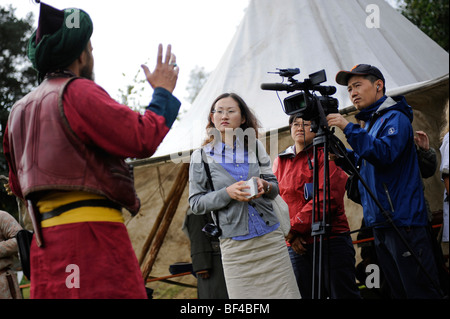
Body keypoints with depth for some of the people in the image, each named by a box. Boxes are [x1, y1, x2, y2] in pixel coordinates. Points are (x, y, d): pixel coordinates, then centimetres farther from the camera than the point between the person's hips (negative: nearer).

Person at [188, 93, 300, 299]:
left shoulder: (255, 146, 9)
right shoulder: (202, 156, 2)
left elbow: (275, 187, 12)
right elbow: (196, 203, 0)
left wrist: (264, 186, -12)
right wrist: (227, 193, -15)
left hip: (270, 240, 2)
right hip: (235, 246, -2)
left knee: (284, 293, -2)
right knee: (244, 296, -4)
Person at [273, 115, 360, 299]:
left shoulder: (326, 155, 2)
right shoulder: (281, 162, 17)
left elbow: (329, 197, -10)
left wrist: (295, 227, -13)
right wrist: (291, 235, -5)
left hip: (331, 240, -5)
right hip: (296, 245, 5)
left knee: (342, 294, -7)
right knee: (304, 295, 5)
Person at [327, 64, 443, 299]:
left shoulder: (395, 118, -6)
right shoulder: (369, 123, 19)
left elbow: (385, 153, -23)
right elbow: (363, 162, 27)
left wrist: (349, 128, -24)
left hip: (403, 222, -9)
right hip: (380, 224, 9)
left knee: (421, 292, -11)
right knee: (398, 292, 9)